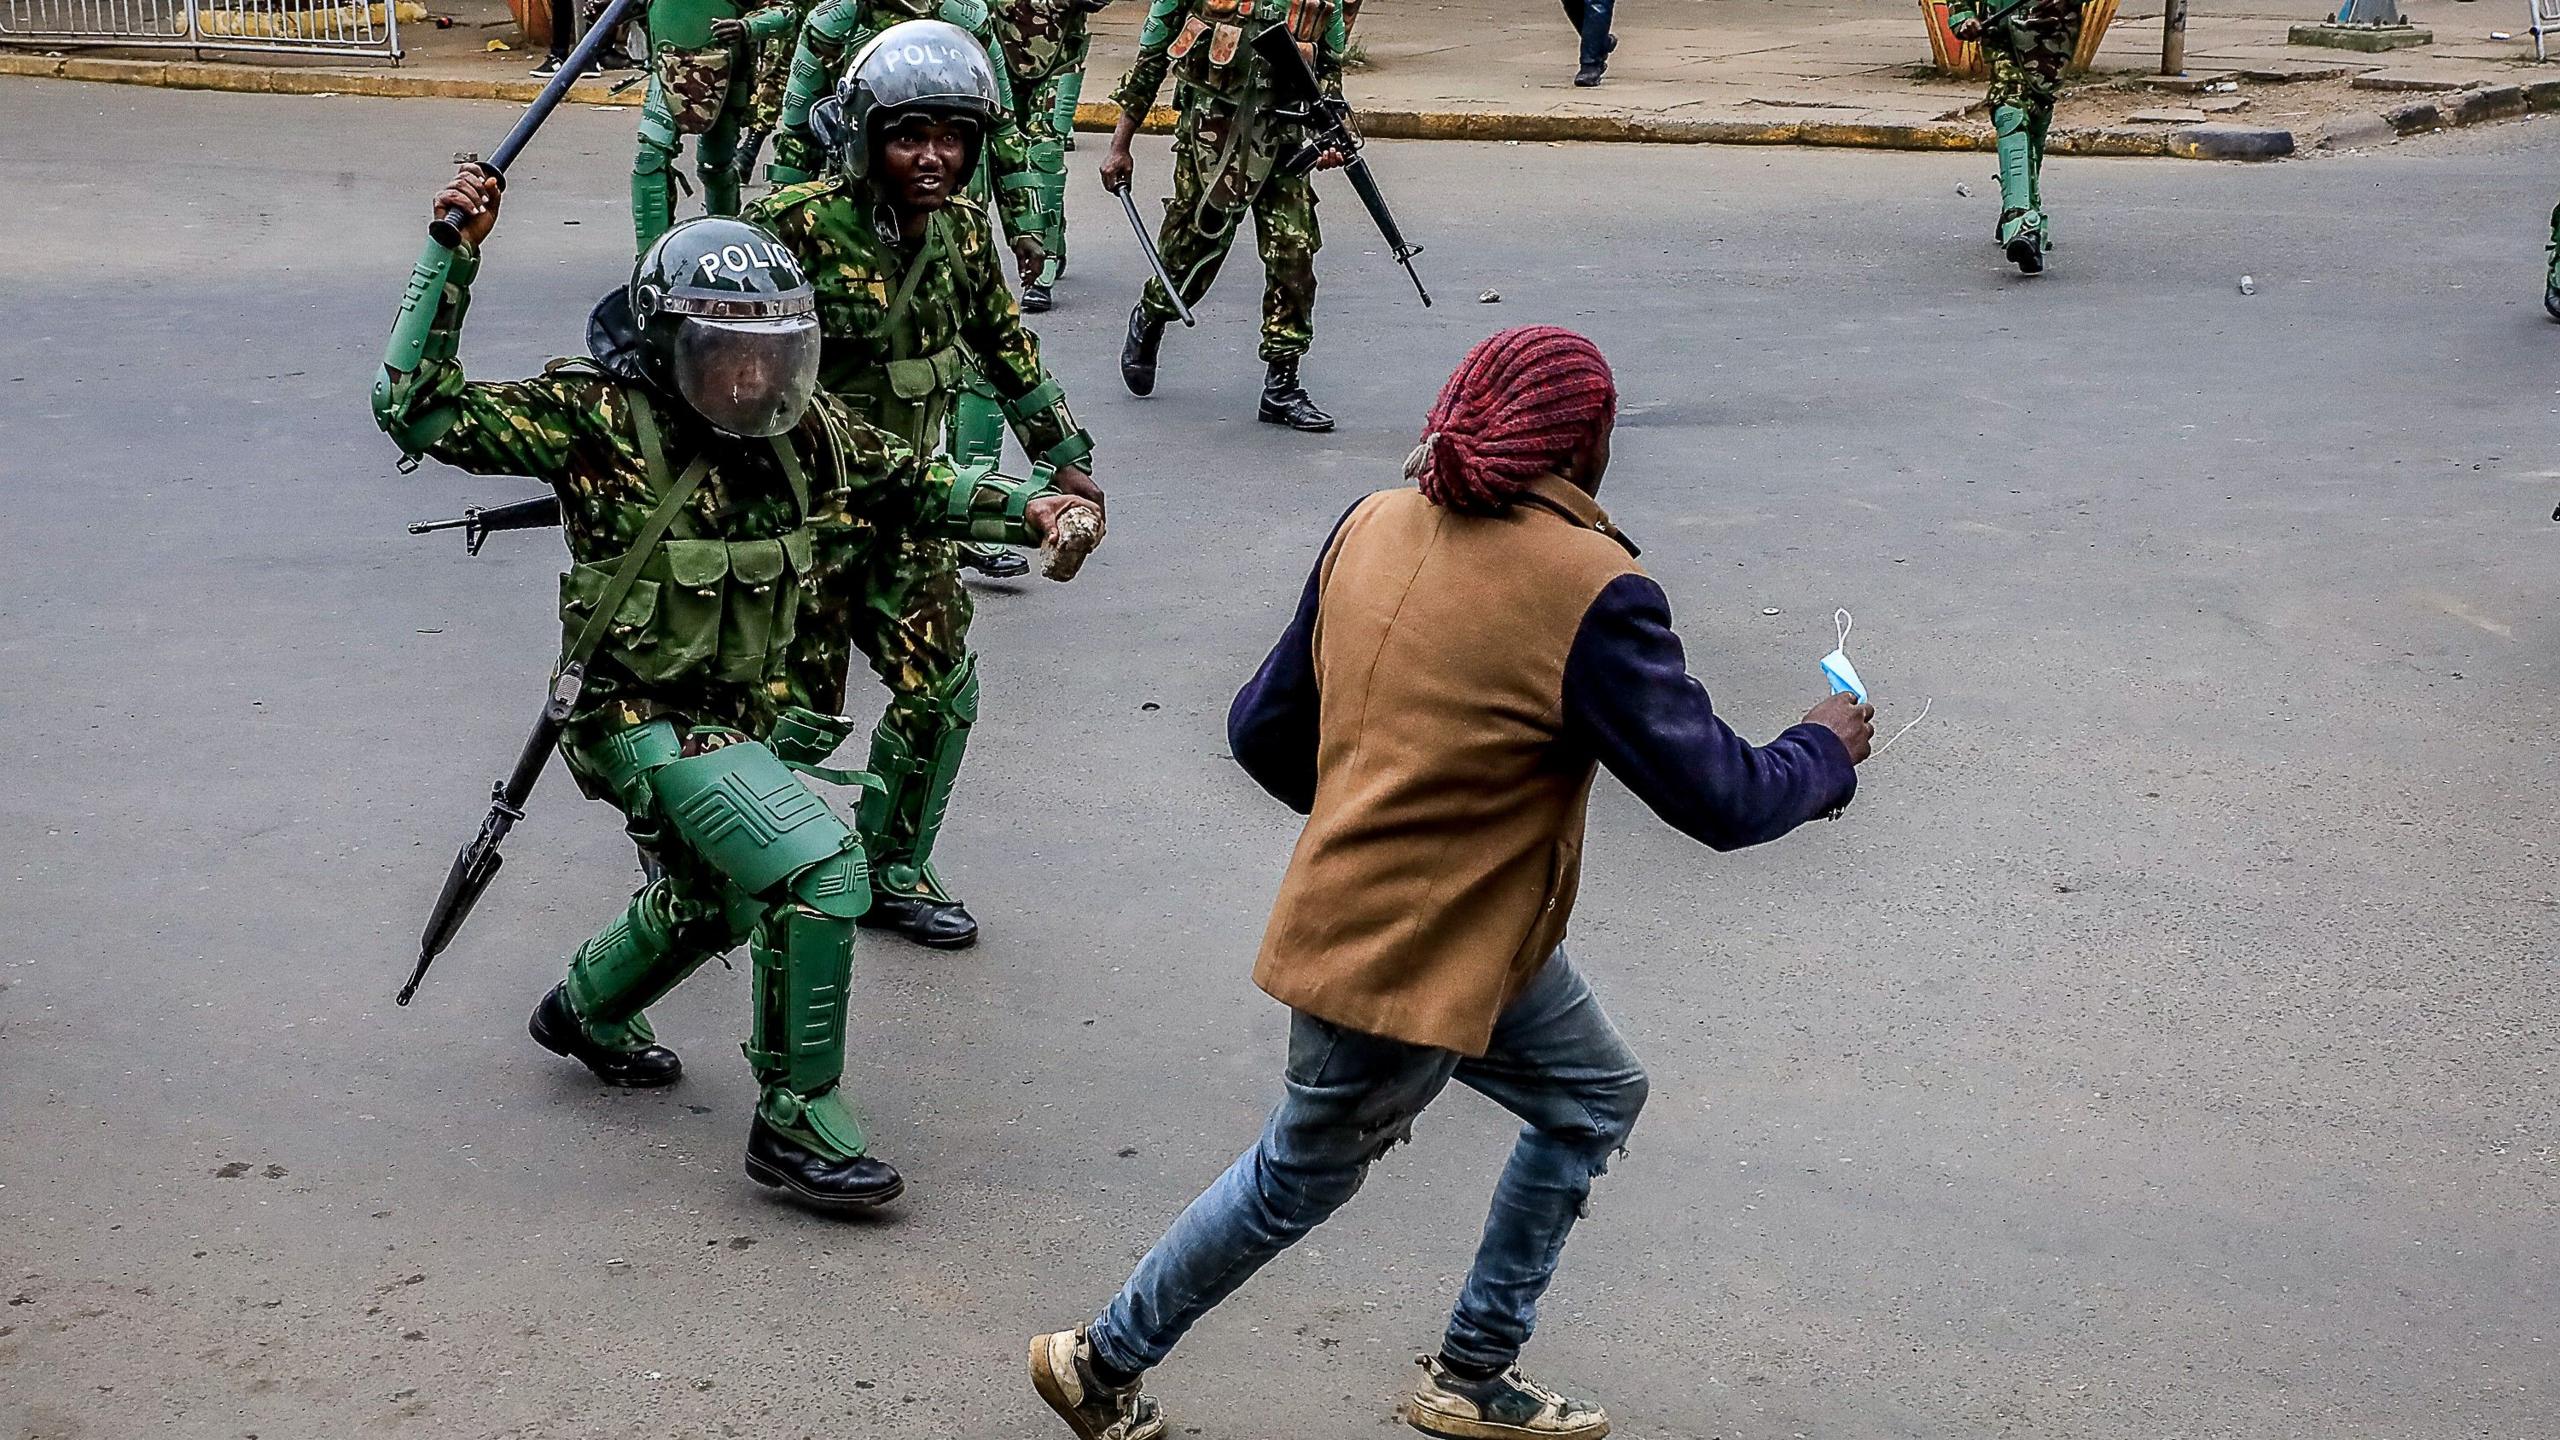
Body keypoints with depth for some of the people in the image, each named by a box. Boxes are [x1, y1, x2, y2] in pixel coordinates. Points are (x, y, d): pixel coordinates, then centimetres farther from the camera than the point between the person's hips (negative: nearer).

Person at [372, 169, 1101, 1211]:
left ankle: (588, 1012, 62)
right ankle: (798, 1122, -9)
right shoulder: (603, 421, -23)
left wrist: (1027, 506, -4)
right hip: (643, 719, -8)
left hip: (742, 712, 8)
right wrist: (455, 255, -31)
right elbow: (417, 411, -25)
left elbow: (908, 487, 9)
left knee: (707, 903, 32)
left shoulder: (803, 427, -7)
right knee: (819, 872, -24)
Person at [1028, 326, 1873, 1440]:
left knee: (1593, 1100, 23)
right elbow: (1717, 799, -20)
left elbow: (1263, 731, 5)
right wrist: (1825, 754, 1)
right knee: (1300, 1182, 17)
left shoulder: (1373, 528, -3)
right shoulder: (1591, 592, -24)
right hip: (1405, 966, -7)